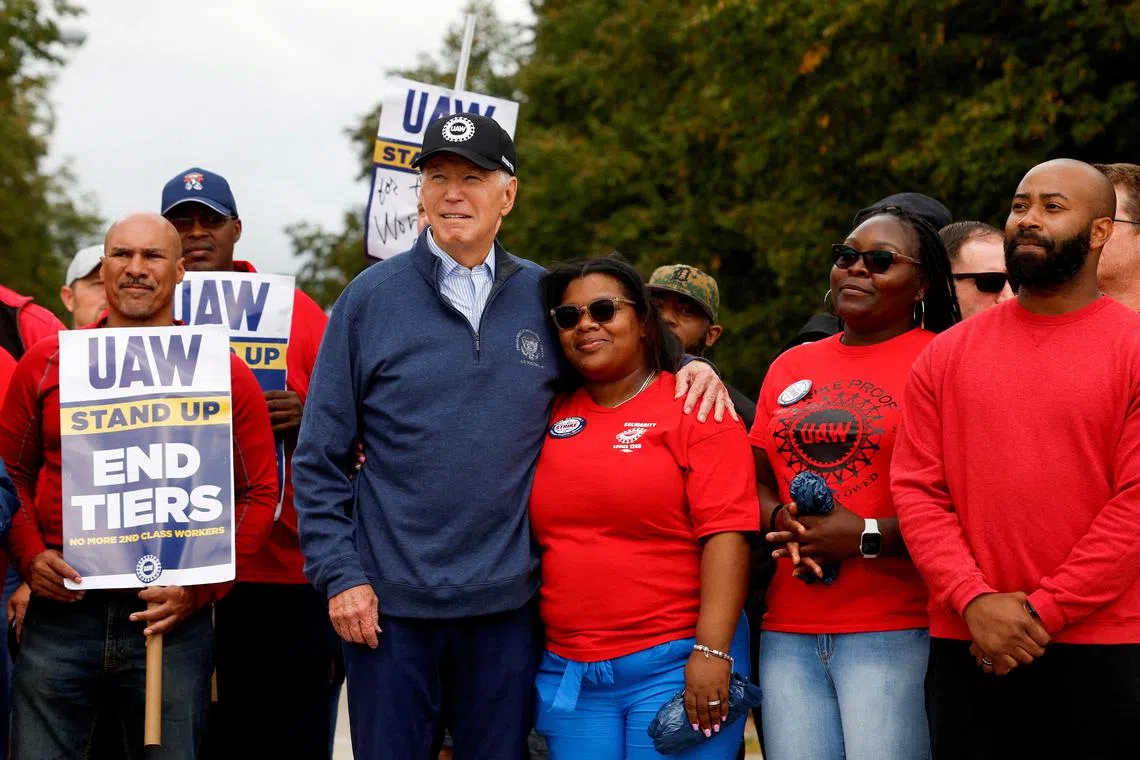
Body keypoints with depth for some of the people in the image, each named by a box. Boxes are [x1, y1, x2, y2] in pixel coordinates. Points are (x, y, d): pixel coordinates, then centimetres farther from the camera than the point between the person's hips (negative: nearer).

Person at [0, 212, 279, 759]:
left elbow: (259, 492, 4)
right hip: (60, 612, 1)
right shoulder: (45, 364, 8)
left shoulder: (223, 374, 4)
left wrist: (201, 586, -7)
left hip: (174, 620, -1)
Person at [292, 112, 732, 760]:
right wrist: (339, 574, -7)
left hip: (505, 606, 2)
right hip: (388, 605, -2)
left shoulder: (546, 298, 6)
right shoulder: (371, 297, 0)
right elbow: (320, 457, 1)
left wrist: (687, 366, 2)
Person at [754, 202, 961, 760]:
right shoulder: (790, 368, 17)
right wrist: (782, 519, -1)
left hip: (895, 633, -5)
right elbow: (757, 480, 21)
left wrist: (867, 537, -14)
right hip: (788, 632, 5)